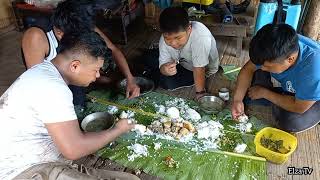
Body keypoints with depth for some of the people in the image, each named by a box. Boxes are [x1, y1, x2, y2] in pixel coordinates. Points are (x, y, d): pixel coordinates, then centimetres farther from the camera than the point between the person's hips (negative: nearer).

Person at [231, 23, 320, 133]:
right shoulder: (274, 49, -28)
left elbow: (299, 107, -32)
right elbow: (248, 69, -14)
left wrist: (264, 93, -24)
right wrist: (237, 100, -22)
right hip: (284, 83, 5)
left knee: (290, 122, -28)